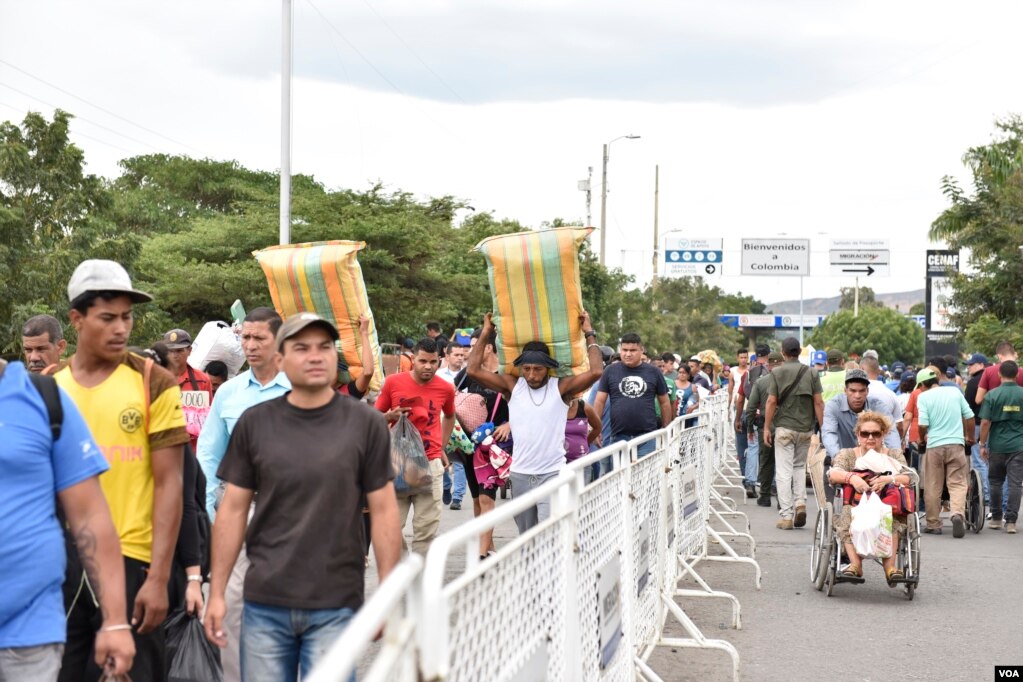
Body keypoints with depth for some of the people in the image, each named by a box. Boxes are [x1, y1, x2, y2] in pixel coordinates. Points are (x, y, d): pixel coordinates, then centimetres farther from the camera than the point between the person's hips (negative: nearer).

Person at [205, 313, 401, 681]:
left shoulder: (366, 423, -3)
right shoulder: (254, 423, 1)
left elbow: (383, 510, 1)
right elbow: (233, 509, 6)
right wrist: (217, 592, 4)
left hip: (336, 607, -1)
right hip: (264, 603, 2)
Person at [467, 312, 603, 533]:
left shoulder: (561, 387, -4)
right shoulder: (512, 386, 2)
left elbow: (596, 372, -14)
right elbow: (474, 370, -1)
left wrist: (589, 333, -7)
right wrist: (485, 334, 2)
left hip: (553, 473, -3)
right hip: (520, 473, 3)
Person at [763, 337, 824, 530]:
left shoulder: (777, 373, -3)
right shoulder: (811, 373, 2)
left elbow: (771, 401, -6)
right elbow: (818, 402, -2)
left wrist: (766, 428, -1)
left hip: (784, 427, -3)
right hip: (805, 428, 3)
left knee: (784, 471, 0)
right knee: (800, 466, 21)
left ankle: (786, 516, -3)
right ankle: (800, 502, 1)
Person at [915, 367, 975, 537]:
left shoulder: (923, 397, -2)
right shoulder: (955, 392, 8)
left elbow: (923, 424, -10)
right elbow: (969, 417, 10)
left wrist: (922, 439, 9)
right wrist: (970, 437, 25)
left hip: (934, 446, -2)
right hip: (956, 444, 2)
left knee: (933, 487, 9)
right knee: (958, 483, 2)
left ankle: (933, 524, 14)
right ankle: (958, 513, -22)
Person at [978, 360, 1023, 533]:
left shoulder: (992, 395, -6)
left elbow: (985, 422, -7)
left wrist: (983, 444, 2)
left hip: (997, 446, 0)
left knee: (996, 482, 13)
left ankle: (996, 518, 20)